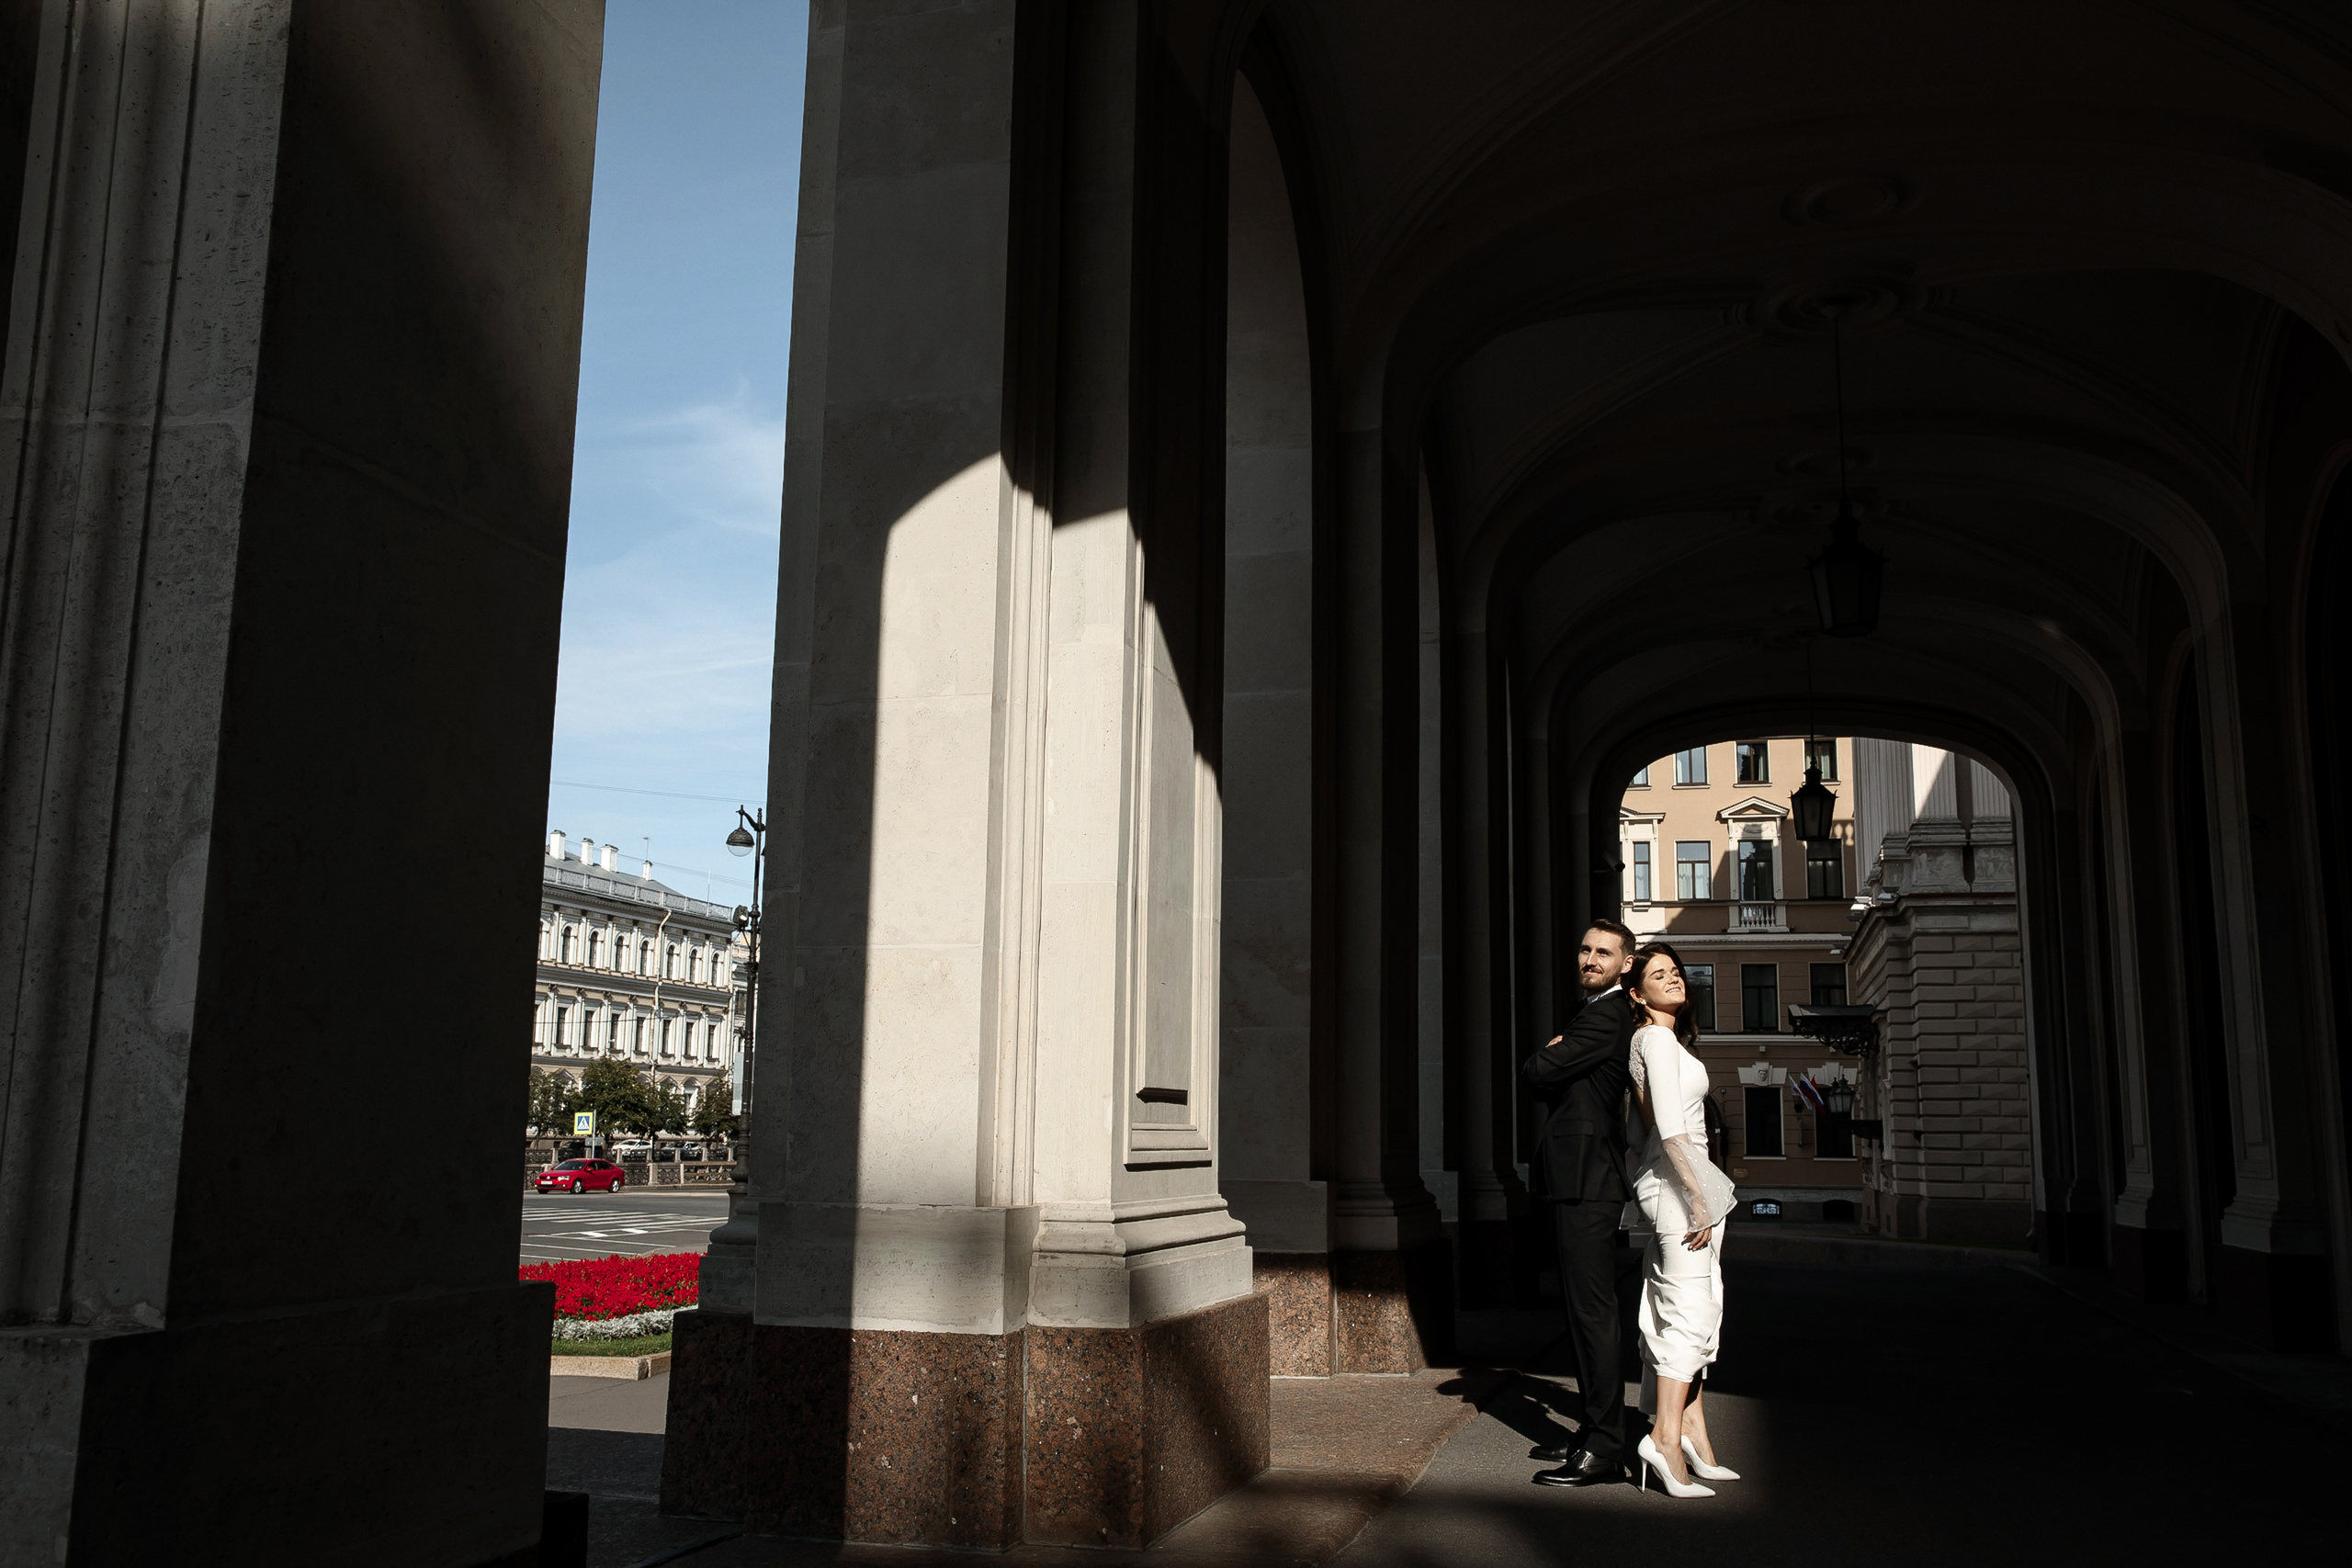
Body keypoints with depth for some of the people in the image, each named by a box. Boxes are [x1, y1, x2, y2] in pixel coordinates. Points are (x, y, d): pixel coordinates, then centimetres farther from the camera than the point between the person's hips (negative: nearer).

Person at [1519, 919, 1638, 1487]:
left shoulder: (1605, 1017, -13)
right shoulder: (1594, 1013, 21)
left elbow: (1536, 1073, -16)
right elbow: (1543, 1077, 20)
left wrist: (1541, 1060, 5)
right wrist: (1552, 1058, 0)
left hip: (1587, 1183, -11)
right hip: (1578, 1180, 11)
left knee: (1592, 1312, -8)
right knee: (1583, 1311, 15)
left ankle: (1605, 1450, -4)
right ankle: (1593, 1432, 23)